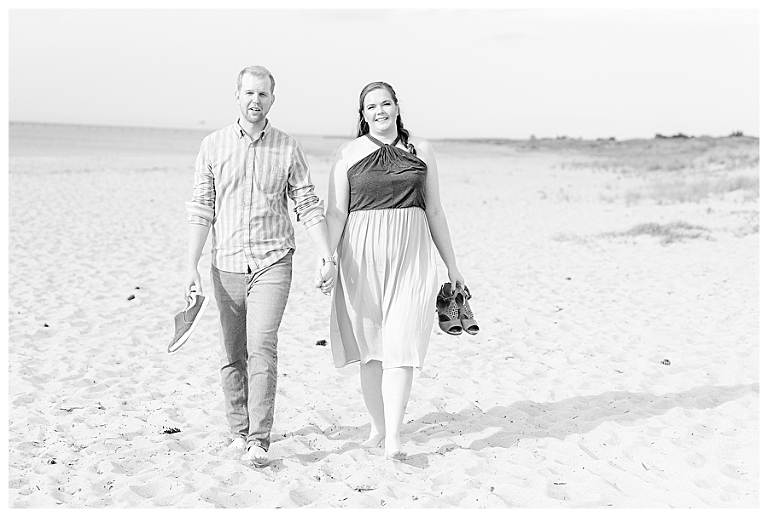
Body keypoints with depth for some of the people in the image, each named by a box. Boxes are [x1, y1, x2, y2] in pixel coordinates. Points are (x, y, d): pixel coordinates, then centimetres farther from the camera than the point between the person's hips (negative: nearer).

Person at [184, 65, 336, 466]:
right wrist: (191, 267, -4)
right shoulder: (213, 146, 4)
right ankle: (238, 429, 24)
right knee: (233, 355, 9)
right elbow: (201, 209, 2)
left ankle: (258, 440, -8)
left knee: (262, 348, -14)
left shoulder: (288, 148, 4)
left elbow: (308, 206, 4)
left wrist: (328, 257, -5)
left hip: (273, 262, -2)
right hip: (226, 264, 2)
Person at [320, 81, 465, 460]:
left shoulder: (421, 151, 9)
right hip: (363, 257, 0)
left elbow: (434, 211, 13)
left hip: (410, 257, 0)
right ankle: (378, 426, 22)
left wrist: (452, 266, 13)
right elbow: (335, 214, 0)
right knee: (370, 348, 7)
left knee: (401, 345, -7)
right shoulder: (348, 154, 4)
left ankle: (394, 437, -5)